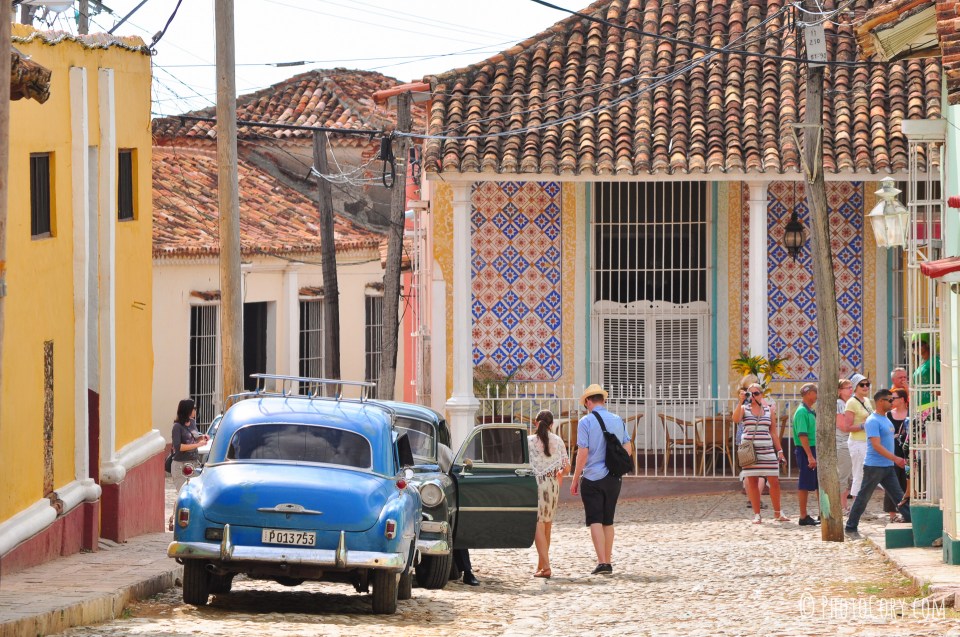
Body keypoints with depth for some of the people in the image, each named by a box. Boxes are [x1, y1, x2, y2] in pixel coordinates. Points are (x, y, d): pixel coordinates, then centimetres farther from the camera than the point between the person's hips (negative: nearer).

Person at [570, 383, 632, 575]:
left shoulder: (586, 422, -9)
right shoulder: (618, 421, 7)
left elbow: (582, 454, -13)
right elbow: (628, 449, 8)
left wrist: (575, 480, -5)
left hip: (592, 478, -5)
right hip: (613, 479, 5)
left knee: (595, 521, -5)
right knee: (608, 521, 14)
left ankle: (602, 562, -17)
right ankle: (608, 562, 16)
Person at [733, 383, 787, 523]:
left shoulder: (769, 410, 11)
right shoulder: (744, 409, 6)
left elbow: (773, 432, 14)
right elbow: (736, 419, -16)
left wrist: (779, 450, 10)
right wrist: (741, 402, -19)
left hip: (767, 449, 1)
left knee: (774, 481, -2)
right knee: (752, 482, 0)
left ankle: (777, 513, 11)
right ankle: (757, 514, 7)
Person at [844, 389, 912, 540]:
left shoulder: (886, 419, 14)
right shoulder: (873, 421, -16)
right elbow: (876, 445, -23)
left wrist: (896, 460, 19)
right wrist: (895, 458, -28)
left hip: (888, 466, 9)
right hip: (874, 466, -9)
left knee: (899, 496, 6)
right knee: (863, 498, 0)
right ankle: (850, 528, 8)